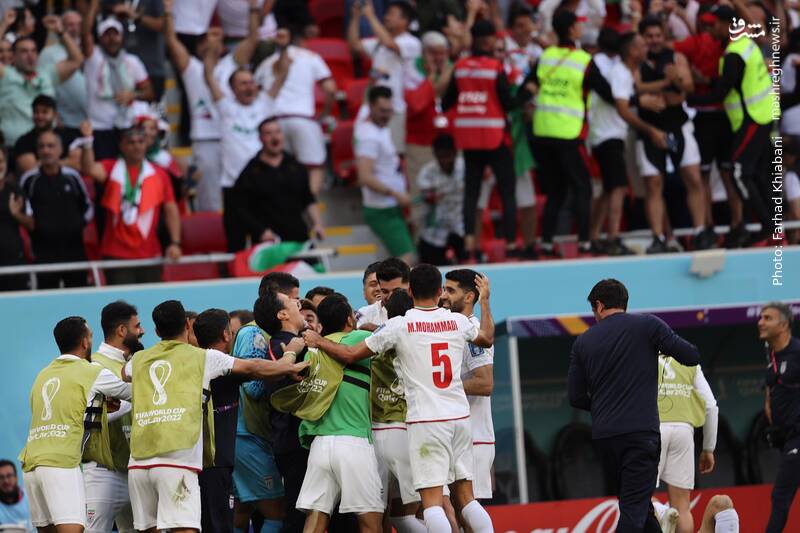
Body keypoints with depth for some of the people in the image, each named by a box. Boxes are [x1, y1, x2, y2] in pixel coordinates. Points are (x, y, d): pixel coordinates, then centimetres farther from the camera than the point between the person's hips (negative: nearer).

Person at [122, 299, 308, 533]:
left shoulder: (139, 360, 20)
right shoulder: (201, 357, 10)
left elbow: (123, 374, 45)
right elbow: (253, 368, 17)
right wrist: (288, 367, 33)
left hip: (138, 461, 4)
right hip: (177, 460, -4)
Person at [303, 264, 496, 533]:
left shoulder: (400, 325, -5)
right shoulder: (458, 321, 7)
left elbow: (351, 354, 0)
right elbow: (487, 338, 30)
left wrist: (317, 341, 17)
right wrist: (484, 299, 44)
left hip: (426, 420, -5)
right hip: (460, 416, 5)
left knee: (431, 499, -7)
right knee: (465, 497, 12)